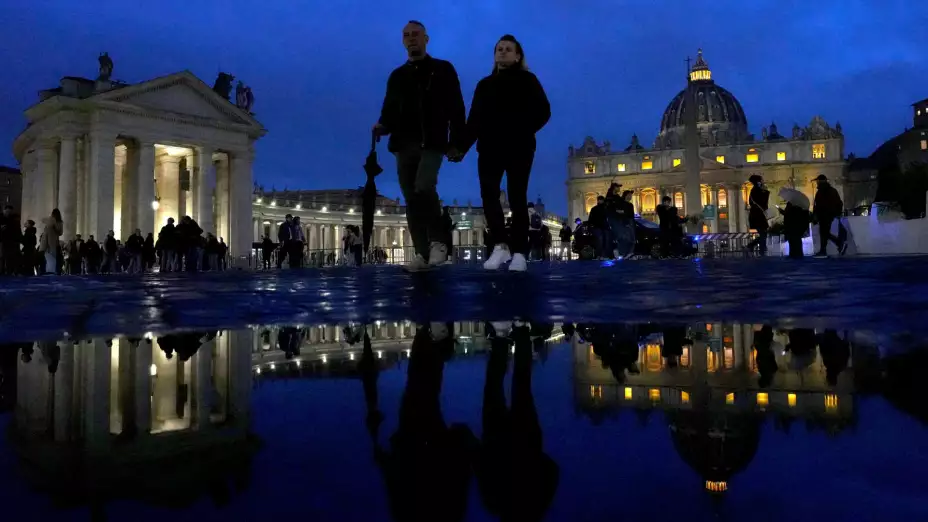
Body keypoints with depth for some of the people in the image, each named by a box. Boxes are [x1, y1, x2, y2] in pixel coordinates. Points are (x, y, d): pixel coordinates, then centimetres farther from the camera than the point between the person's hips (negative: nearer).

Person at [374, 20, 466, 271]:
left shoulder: (443, 70, 8)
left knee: (423, 188, -26)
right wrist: (382, 126, -4)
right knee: (411, 200, 0)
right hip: (404, 145, 5)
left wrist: (455, 142, -8)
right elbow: (389, 111, 19)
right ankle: (423, 253, 4)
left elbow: (456, 109, 2)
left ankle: (437, 242, -11)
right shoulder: (397, 76, 20)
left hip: (432, 143, -5)